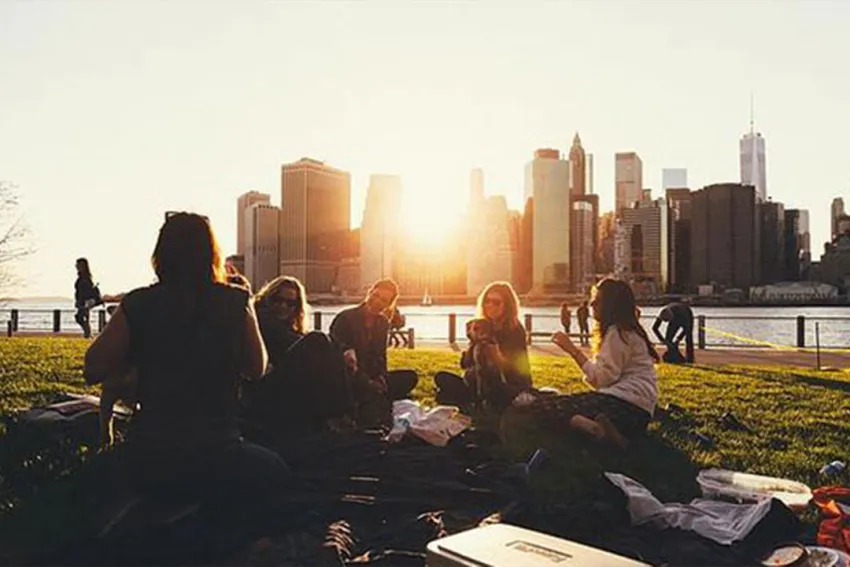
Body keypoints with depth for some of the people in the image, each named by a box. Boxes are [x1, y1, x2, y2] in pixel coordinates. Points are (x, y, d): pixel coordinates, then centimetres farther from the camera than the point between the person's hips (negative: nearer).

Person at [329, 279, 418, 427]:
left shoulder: (383, 323, 8)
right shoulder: (345, 318, -10)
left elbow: (380, 356, 11)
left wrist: (381, 378, -11)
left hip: (369, 377, 7)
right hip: (345, 379, -7)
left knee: (409, 377, -11)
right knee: (373, 390, -36)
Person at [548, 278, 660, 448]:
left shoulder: (618, 332, -5)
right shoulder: (626, 330, 24)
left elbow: (602, 379, -13)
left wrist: (572, 349, -10)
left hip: (627, 405, -9)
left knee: (557, 407, -14)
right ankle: (603, 430, -19)